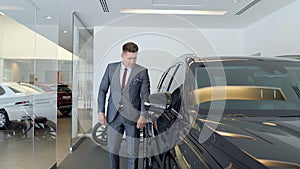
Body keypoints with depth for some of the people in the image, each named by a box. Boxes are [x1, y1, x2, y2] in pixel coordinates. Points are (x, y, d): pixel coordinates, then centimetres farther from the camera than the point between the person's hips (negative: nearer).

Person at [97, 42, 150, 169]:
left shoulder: (142, 72, -3)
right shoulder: (111, 68, 5)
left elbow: (145, 95, -4)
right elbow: (103, 90, 8)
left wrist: (143, 115, -14)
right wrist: (101, 111, 1)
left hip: (133, 117, -2)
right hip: (114, 116, 2)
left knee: (133, 152, 6)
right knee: (112, 150, 12)